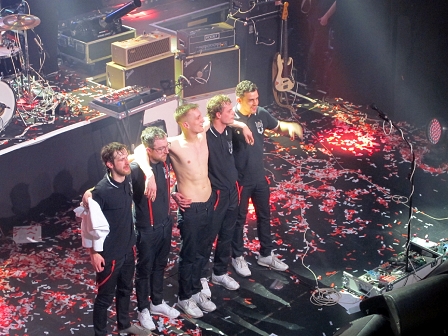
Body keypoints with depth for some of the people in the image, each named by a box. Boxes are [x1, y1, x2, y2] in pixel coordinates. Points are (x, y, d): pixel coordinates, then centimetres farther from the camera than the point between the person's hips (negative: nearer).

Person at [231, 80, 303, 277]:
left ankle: (266, 255, 36)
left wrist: (291, 127, -10)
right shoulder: (232, 117, -22)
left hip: (259, 177, 6)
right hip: (240, 179, -6)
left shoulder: (261, 114, -4)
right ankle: (238, 257, 31)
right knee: (239, 219, 12)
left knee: (264, 216, 19)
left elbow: (278, 126, 14)